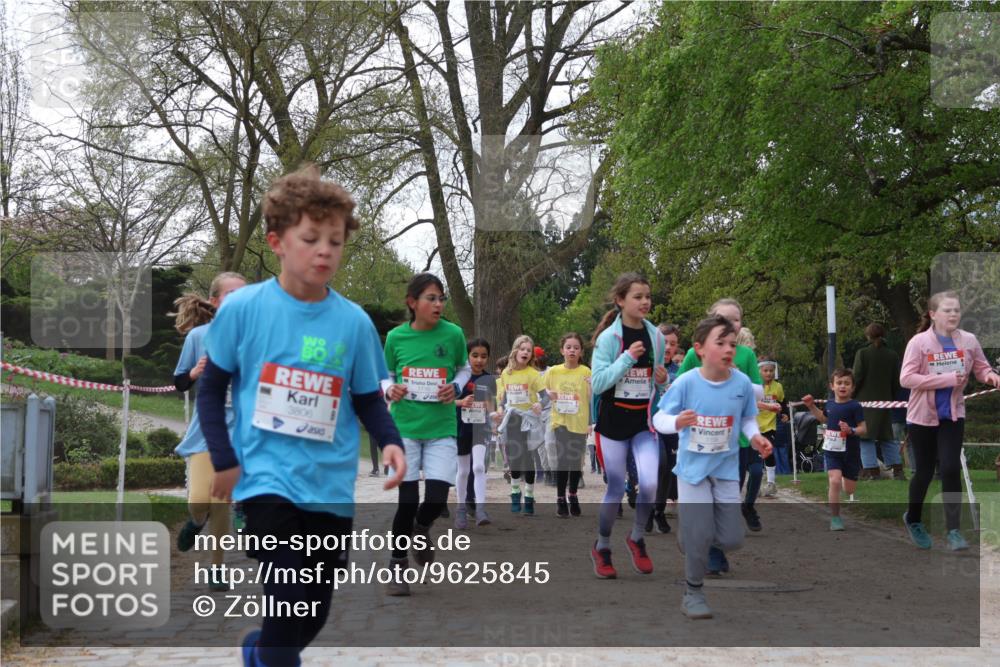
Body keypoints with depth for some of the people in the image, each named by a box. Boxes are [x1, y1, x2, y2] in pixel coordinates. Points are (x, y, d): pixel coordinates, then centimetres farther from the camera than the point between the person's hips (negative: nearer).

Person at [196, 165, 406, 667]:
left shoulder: (354, 322, -2)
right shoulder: (242, 308, -6)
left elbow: (368, 399, 7)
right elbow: (211, 389, 2)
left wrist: (390, 442, -11)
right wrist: (224, 460, -5)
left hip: (331, 487, 3)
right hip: (268, 480, -3)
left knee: (315, 613, 15)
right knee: (288, 602, -15)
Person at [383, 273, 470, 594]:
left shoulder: (453, 334, -5)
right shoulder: (396, 337, -4)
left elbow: (464, 369, 12)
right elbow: (386, 374, 10)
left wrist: (455, 387, -8)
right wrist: (389, 389, -11)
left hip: (442, 429, 0)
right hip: (405, 428, 0)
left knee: (437, 499, -9)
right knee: (407, 500, 1)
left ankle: (421, 530, 28)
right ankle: (398, 566, 20)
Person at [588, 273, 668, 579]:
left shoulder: (656, 336, 3)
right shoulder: (608, 337, -9)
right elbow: (597, 383, -16)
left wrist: (664, 380, -7)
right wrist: (627, 357, -23)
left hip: (644, 420, 3)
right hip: (613, 420, -3)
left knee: (650, 483, -16)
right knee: (616, 489, 4)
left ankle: (637, 537, 11)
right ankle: (601, 547, 27)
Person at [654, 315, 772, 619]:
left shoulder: (742, 383, -10)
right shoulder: (686, 383, -18)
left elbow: (747, 419, 5)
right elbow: (658, 418, -12)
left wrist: (755, 437, -15)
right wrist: (676, 422, -32)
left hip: (726, 469, 3)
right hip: (693, 467, -3)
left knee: (732, 540, 4)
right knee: (699, 536, -3)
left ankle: (691, 535, 37)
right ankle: (693, 592, 21)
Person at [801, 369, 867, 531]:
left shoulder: (855, 407, -11)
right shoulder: (830, 405, 4)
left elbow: (864, 429, -11)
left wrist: (851, 430, -30)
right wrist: (812, 406, 18)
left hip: (850, 452, -2)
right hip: (832, 451, 2)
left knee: (849, 490, 10)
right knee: (834, 482, -17)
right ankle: (835, 518, -6)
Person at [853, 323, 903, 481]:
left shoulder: (862, 353, -8)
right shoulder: (892, 355, 3)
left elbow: (857, 378, -9)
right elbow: (896, 381, 6)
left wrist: (852, 396, 1)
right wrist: (892, 398, 16)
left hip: (865, 400, -4)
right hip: (885, 400, 4)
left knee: (865, 436, 0)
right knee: (887, 436, 14)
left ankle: (872, 470, -4)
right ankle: (897, 469, 11)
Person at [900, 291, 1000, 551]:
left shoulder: (969, 341, -5)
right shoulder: (919, 342, -15)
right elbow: (906, 378, -21)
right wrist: (946, 378, -27)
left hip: (953, 415, 2)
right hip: (923, 416, -2)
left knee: (951, 469, -9)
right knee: (925, 472, 8)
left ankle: (954, 530, 1)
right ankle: (913, 519, 34)